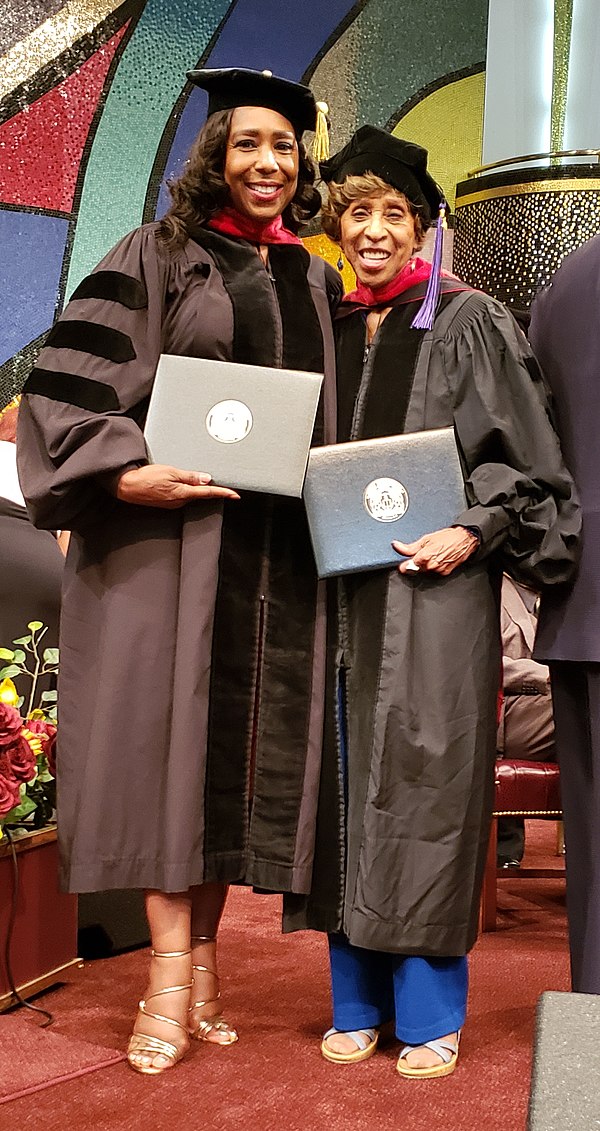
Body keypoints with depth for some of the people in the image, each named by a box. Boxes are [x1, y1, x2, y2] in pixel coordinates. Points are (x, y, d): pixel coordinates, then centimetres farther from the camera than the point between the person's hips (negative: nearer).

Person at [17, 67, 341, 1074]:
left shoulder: (316, 283, 17)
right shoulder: (156, 257, 4)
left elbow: (336, 416, 23)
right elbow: (71, 382, -4)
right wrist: (127, 473, -18)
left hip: (278, 545, 4)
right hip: (168, 527, -4)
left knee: (246, 743, 4)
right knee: (172, 730, -7)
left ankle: (203, 956, 14)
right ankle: (172, 969, -1)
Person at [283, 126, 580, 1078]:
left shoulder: (468, 324, 2)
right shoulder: (328, 332, 15)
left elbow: (524, 454, -2)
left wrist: (475, 530, -15)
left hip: (436, 587, -4)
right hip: (342, 589, 5)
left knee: (425, 783, -4)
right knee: (349, 787, 6)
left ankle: (429, 1012, 8)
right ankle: (357, 1002, 17)